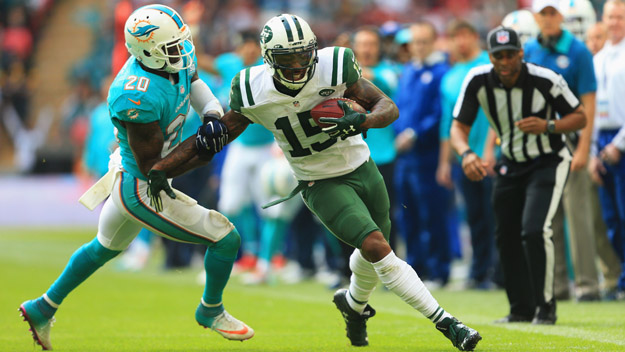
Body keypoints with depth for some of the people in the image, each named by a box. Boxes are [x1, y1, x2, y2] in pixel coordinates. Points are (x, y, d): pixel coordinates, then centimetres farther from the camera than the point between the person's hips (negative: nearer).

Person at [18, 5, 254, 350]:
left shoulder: (177, 60, -9)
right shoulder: (138, 97, -34)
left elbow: (193, 82, 16)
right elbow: (152, 168, -28)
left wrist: (212, 112, -4)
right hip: (142, 191, -10)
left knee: (105, 248, 31)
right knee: (226, 239, -1)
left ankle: (42, 309, 46)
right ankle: (211, 312, 26)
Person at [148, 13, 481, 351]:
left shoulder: (335, 67, -20)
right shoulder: (253, 93, -18)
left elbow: (388, 107, -13)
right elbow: (214, 136, -6)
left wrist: (361, 120, -35)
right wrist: (159, 169, -12)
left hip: (362, 169, 2)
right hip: (322, 185, -2)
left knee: (372, 253, 19)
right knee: (377, 248, -20)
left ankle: (354, 303, 53)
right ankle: (445, 323, -14)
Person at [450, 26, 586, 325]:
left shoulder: (545, 80, -24)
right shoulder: (477, 81, -15)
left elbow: (580, 117, -12)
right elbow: (458, 127, -12)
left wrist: (547, 126, -31)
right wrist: (466, 153, -34)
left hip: (548, 162, -5)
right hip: (511, 163, 5)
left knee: (534, 230, -22)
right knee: (506, 235, 9)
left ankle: (545, 307, -9)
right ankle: (522, 309, 26)